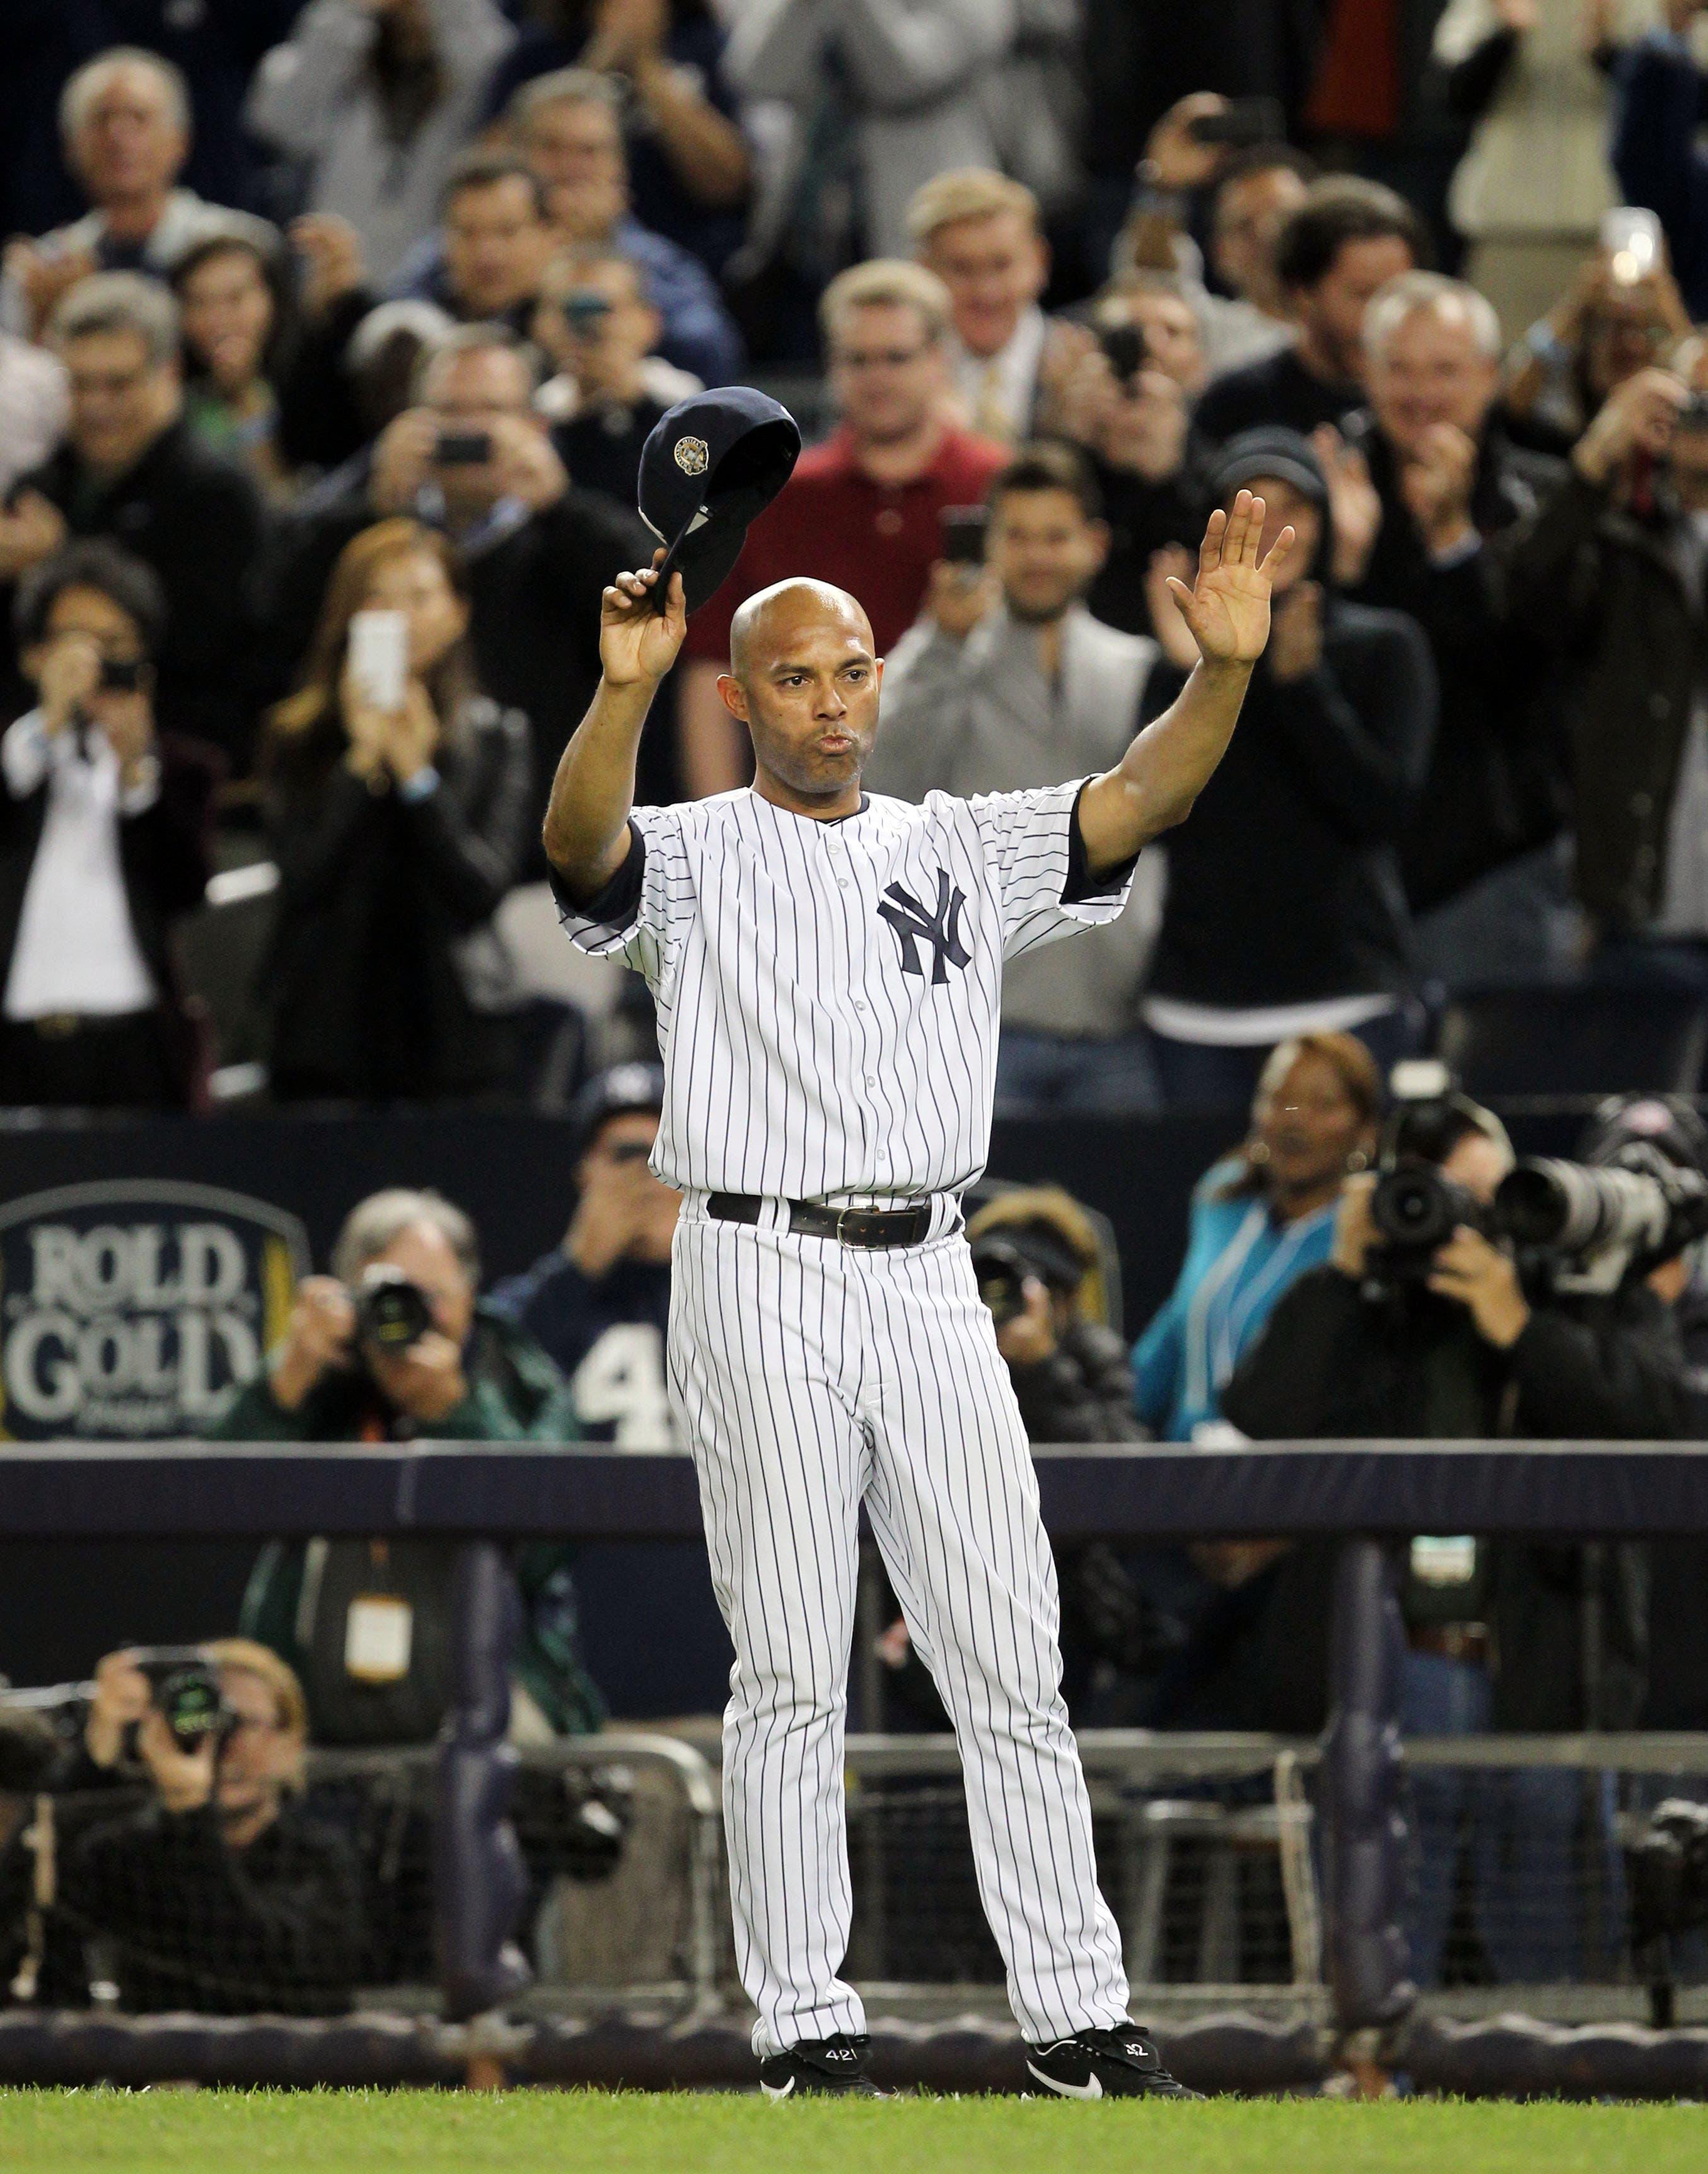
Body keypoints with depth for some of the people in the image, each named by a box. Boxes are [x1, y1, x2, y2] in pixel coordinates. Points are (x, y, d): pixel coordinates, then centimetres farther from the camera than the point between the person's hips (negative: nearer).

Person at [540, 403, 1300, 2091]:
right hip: (763, 1282, -4)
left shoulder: (961, 848, 14)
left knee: (1012, 1662, 2)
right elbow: (581, 844, -19)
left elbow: (1140, 799, 1)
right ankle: (803, 2022, 2)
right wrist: (622, 692, -38)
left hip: (930, 1281, 4)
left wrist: (1224, 671, -19)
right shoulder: (693, 859, 3)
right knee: (790, 1677, -2)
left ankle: (1075, 2014, 4)